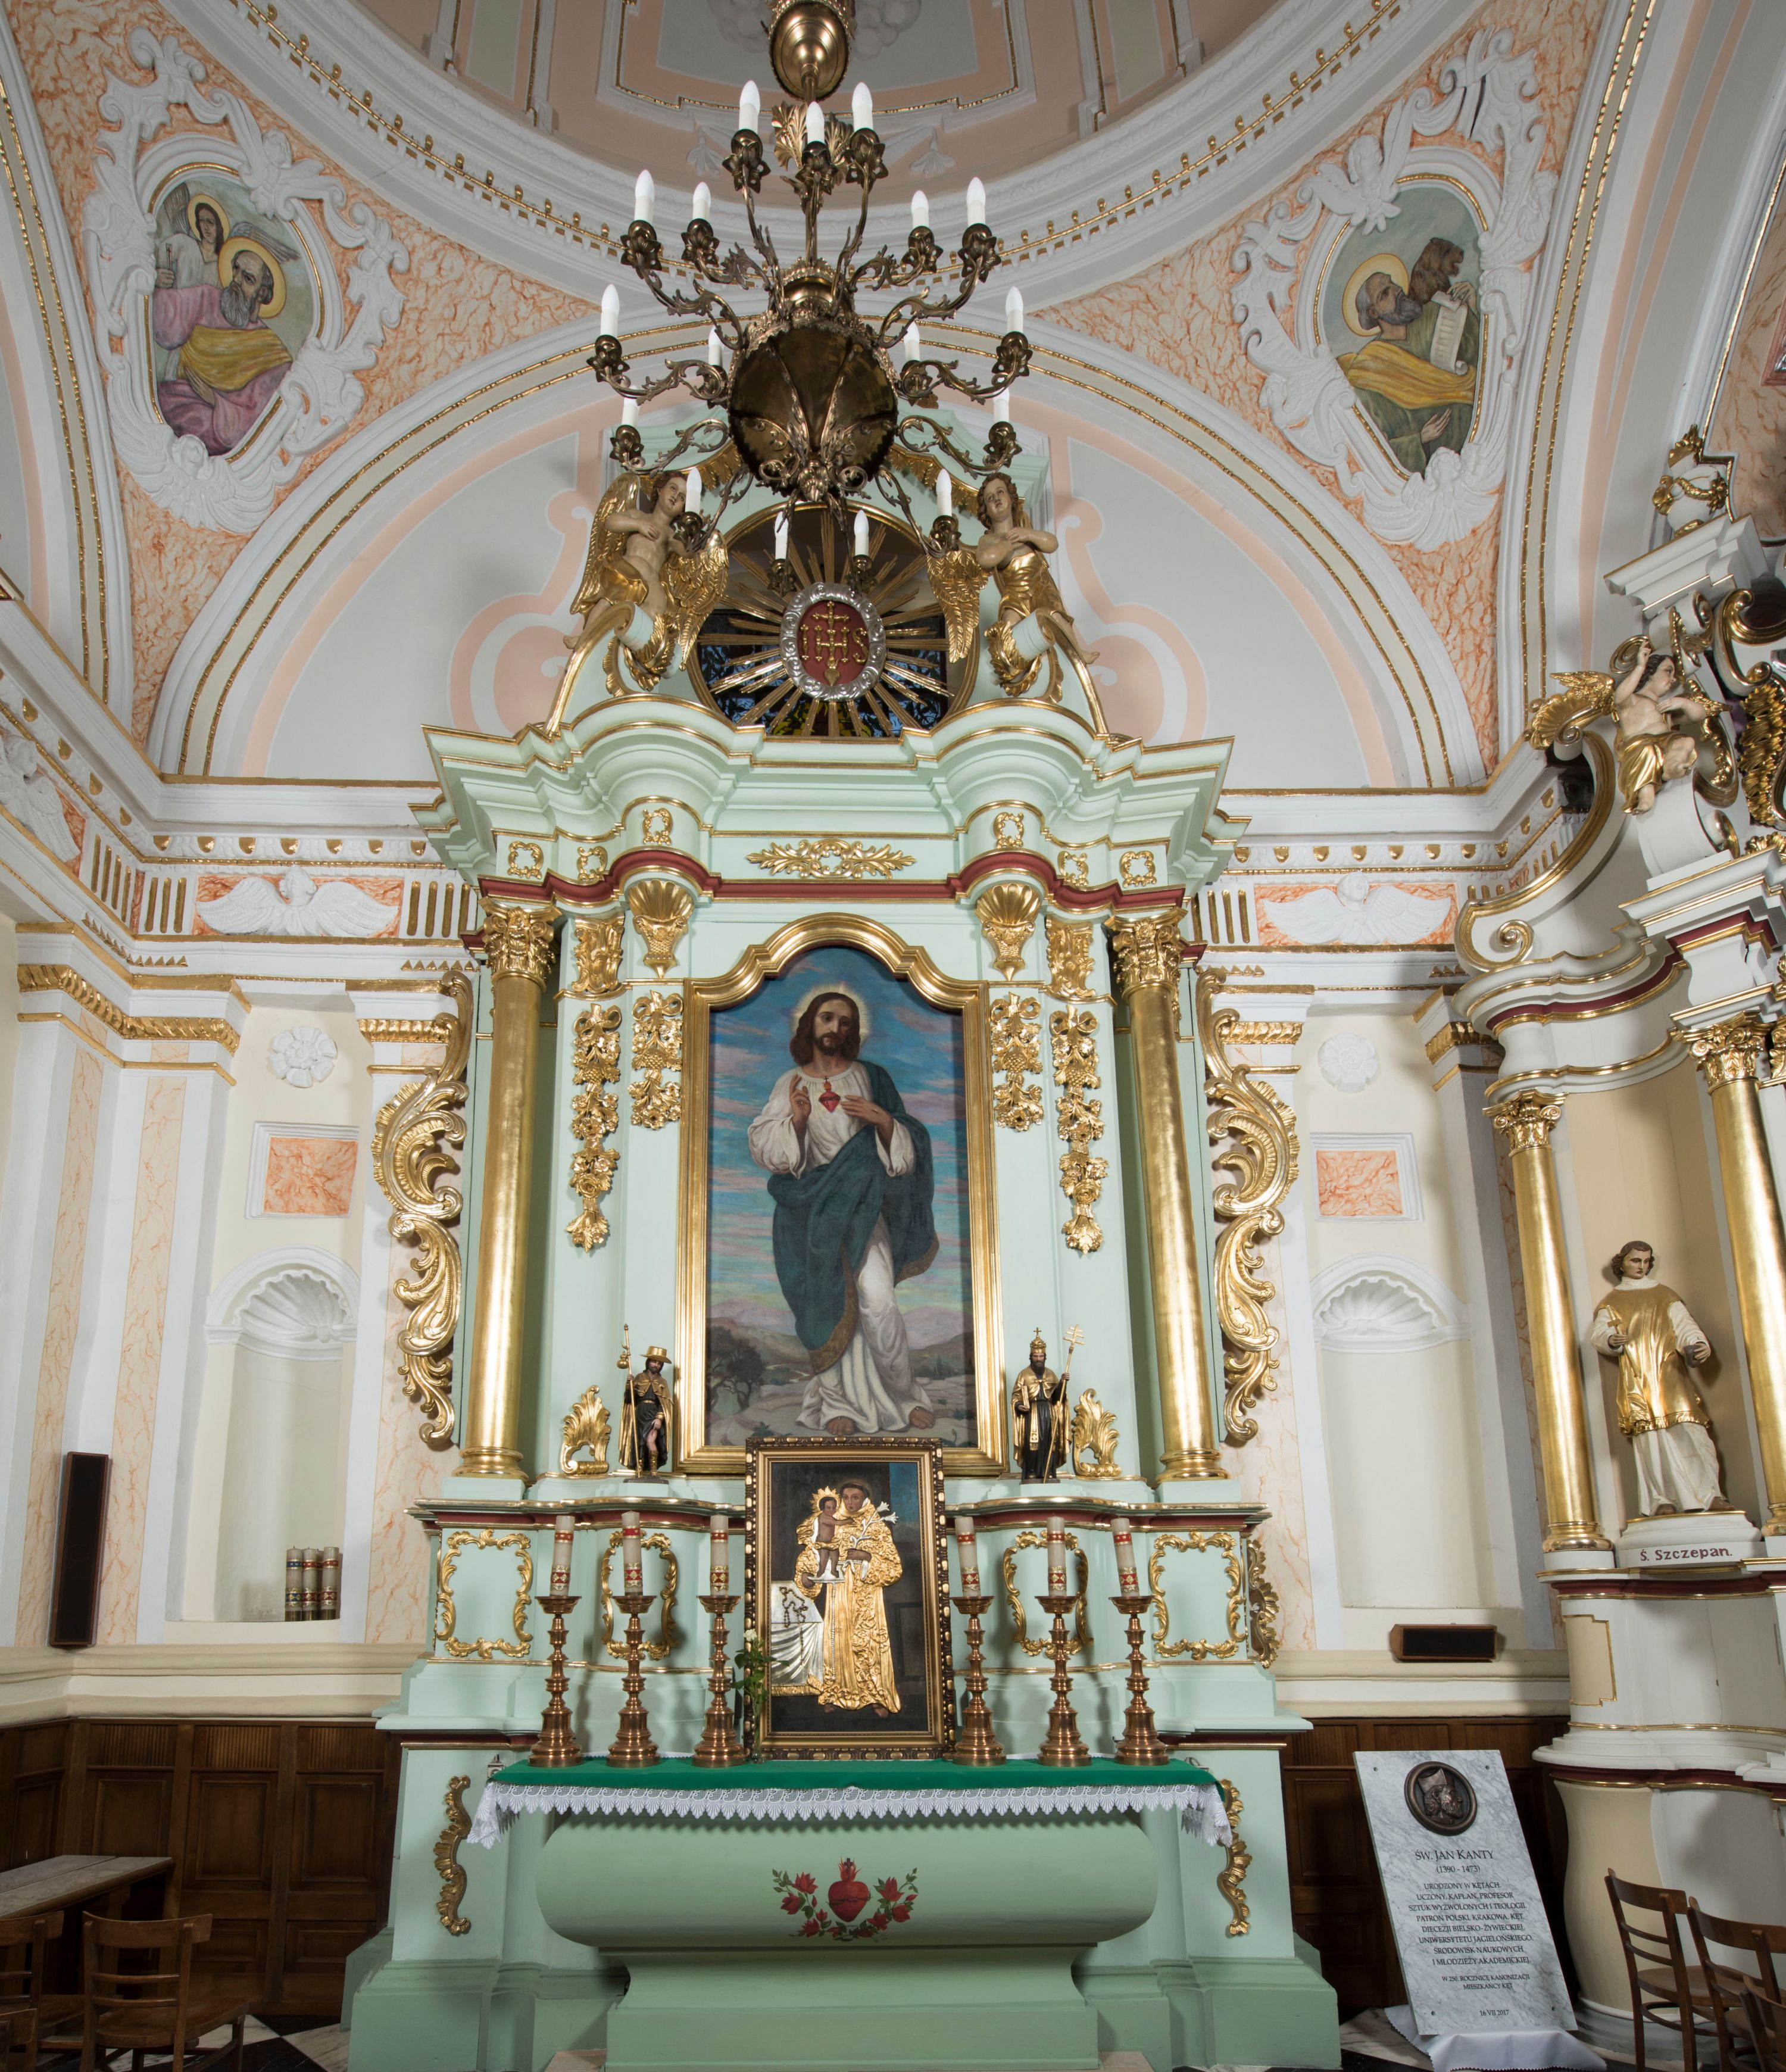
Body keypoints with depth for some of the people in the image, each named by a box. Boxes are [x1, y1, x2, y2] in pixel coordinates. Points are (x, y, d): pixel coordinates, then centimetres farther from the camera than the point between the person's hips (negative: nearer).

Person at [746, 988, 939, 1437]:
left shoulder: (869, 1077, 7)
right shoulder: (790, 1085, 7)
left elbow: (904, 1147, 6)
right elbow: (764, 1148, -3)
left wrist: (884, 1121, -15)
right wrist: (796, 1122, -20)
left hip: (860, 1202, 0)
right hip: (810, 1208, 1)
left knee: (877, 1300, -15)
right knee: (830, 1306, -3)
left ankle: (903, 1390, 1)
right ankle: (839, 1399, 9)